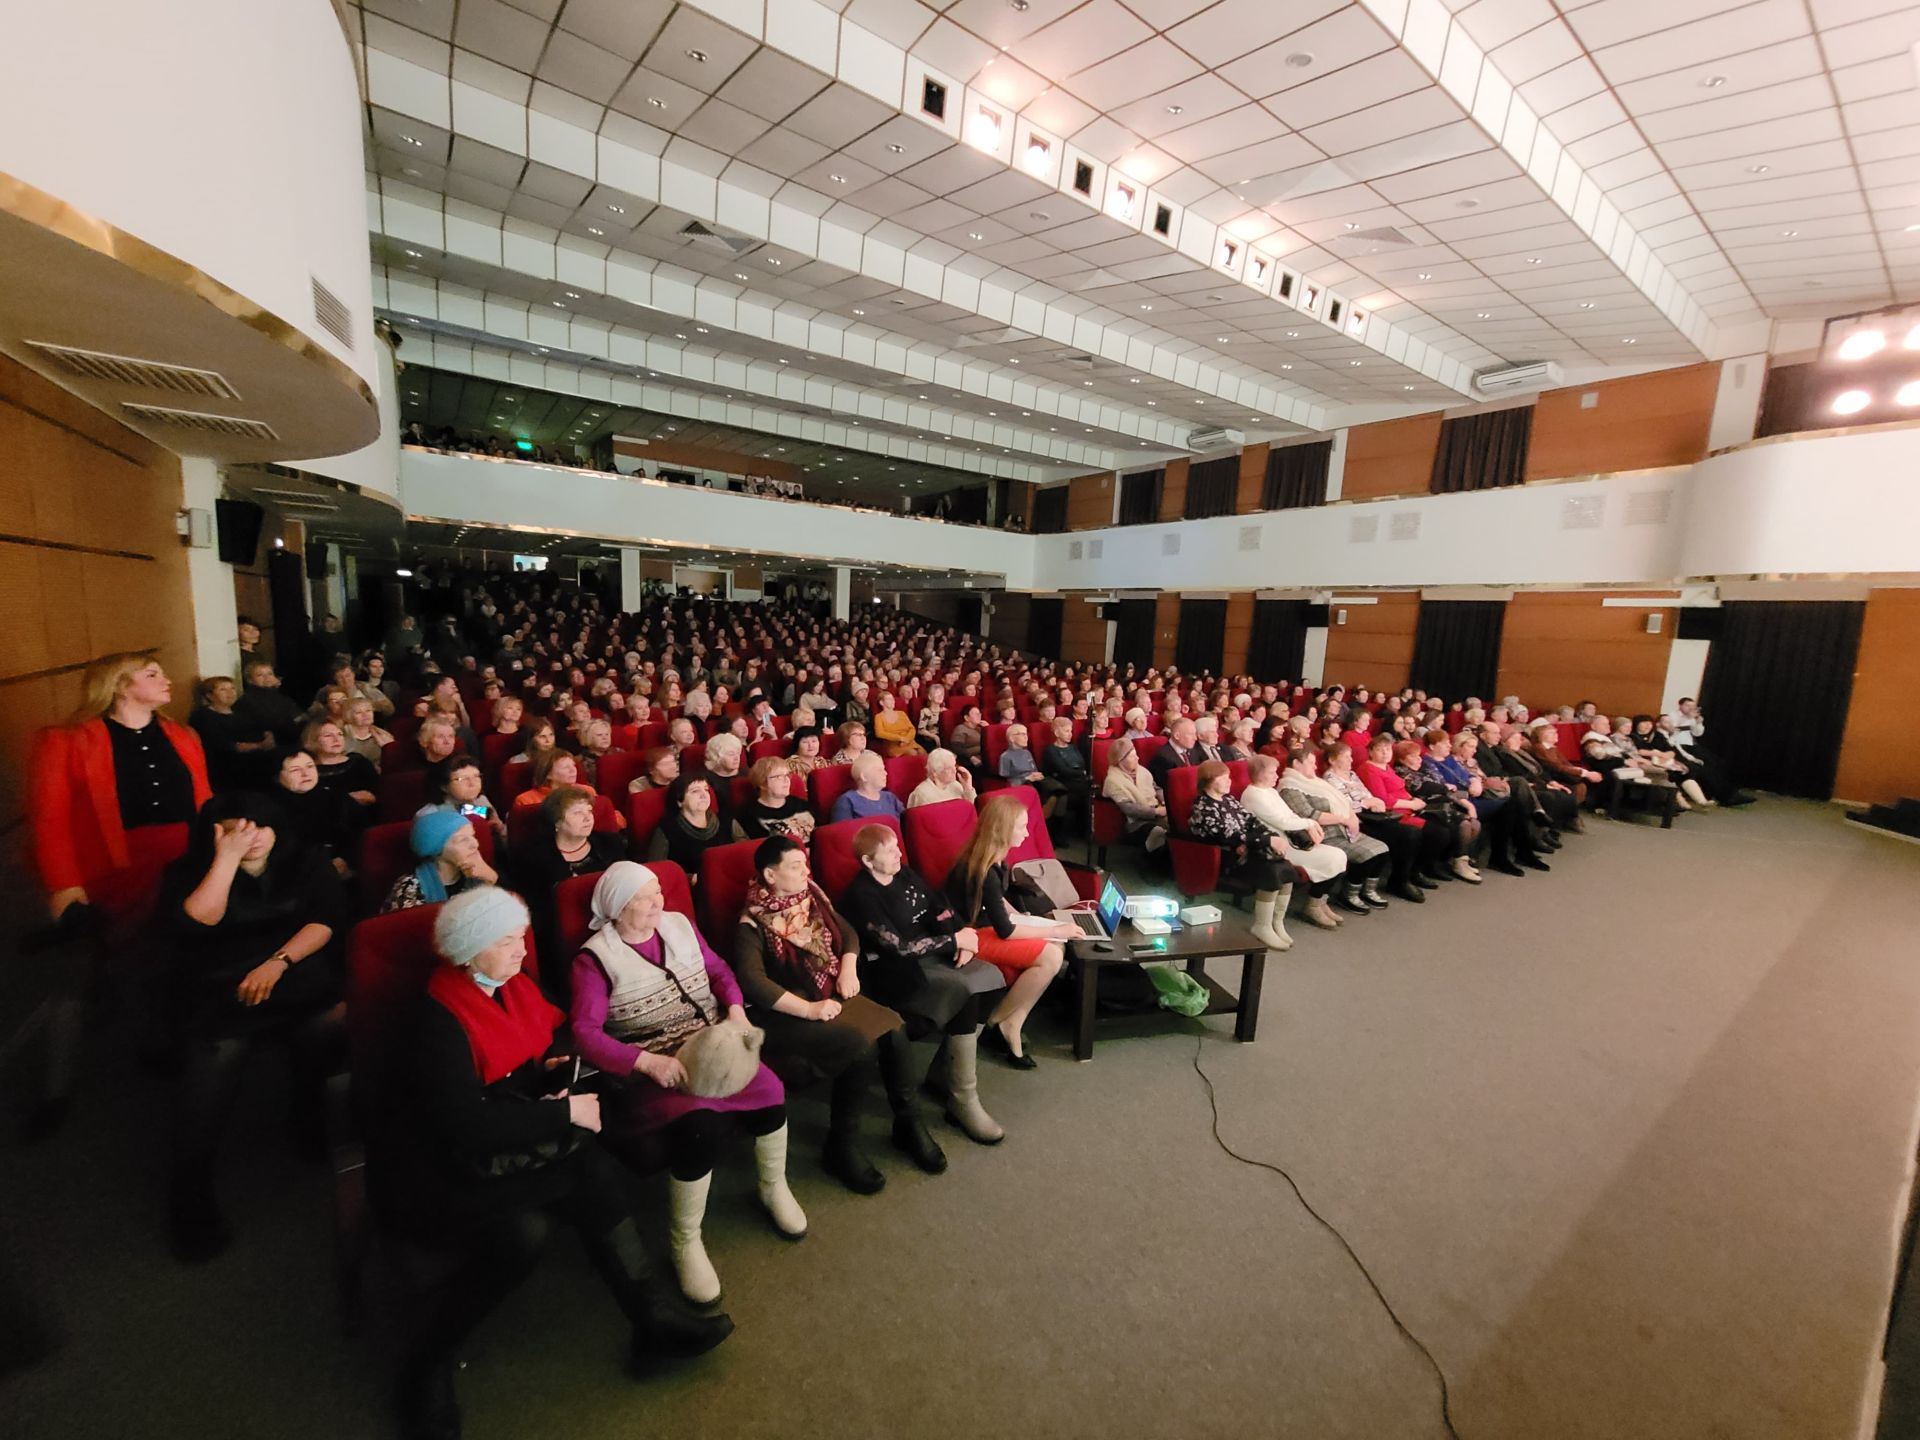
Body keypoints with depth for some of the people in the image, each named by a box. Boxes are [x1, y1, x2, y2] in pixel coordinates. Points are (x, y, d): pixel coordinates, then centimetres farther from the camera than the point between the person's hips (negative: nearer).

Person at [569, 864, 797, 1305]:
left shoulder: (679, 925, 7)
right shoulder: (595, 958, -8)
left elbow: (718, 969, 14)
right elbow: (585, 1033, -16)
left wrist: (736, 1011, -6)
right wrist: (649, 1062, -28)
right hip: (653, 1066, -4)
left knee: (767, 1086, -21)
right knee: (701, 1122, -32)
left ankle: (774, 1188, 9)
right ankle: (686, 1241, -5)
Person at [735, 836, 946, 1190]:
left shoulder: (812, 899, 7)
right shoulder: (753, 924, -13)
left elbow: (848, 934, 15)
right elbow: (751, 981, -24)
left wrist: (849, 969, -5)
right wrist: (808, 1009, -27)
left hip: (830, 997, 6)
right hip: (784, 1013, -6)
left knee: (893, 1028, -17)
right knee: (862, 1046, -27)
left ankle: (909, 1123, 0)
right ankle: (842, 1146, -8)